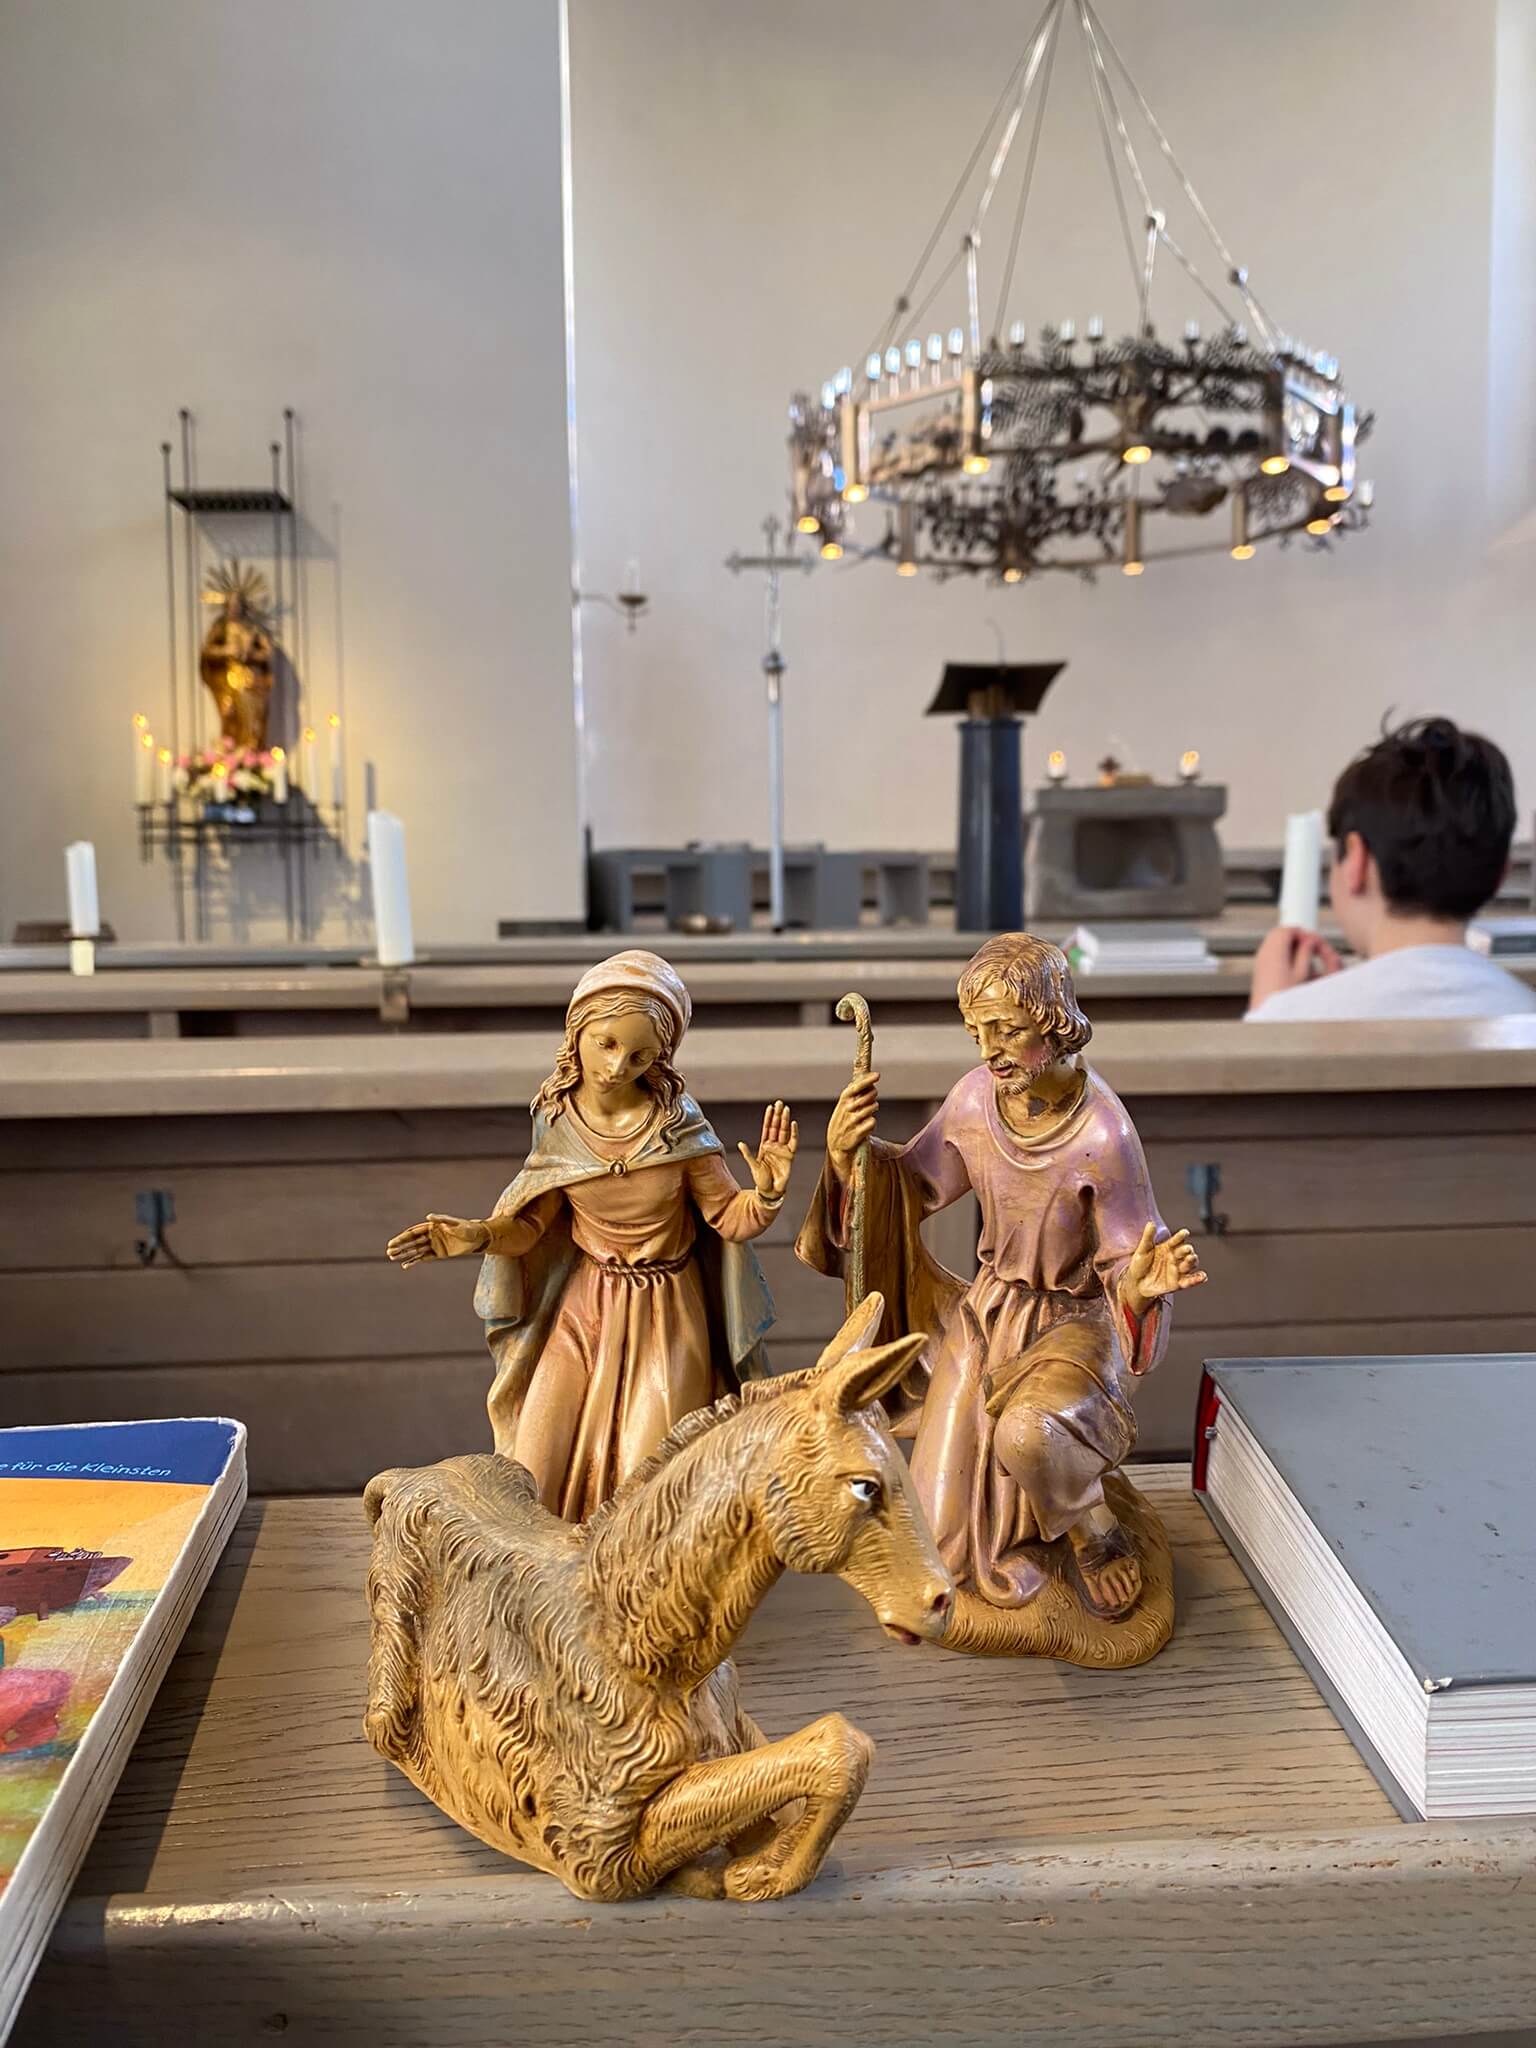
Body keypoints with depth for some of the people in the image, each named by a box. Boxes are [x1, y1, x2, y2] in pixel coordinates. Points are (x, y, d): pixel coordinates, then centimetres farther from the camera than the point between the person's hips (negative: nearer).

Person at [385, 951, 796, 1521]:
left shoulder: (676, 1124, -16)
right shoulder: (557, 1120, -9)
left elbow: (730, 1218, -8)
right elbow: (532, 1223, 0)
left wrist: (766, 1195, -28)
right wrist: (478, 1235, -19)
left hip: (664, 1316, -2)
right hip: (582, 1308, 3)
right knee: (539, 1469, 3)